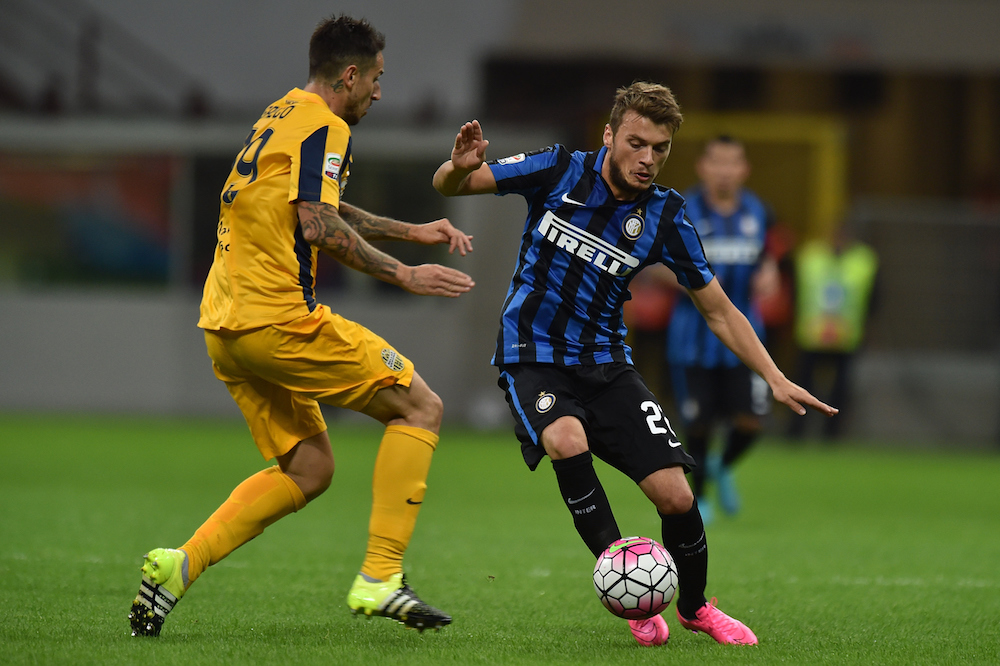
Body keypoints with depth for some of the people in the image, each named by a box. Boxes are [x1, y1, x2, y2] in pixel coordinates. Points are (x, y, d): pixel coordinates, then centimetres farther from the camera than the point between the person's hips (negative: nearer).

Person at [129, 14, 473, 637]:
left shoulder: (283, 115, 22)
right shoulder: (325, 128, -8)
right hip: (279, 317, -10)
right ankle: (380, 579, -9)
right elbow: (319, 226, -19)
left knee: (309, 470, 17)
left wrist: (413, 231, 35)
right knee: (420, 406, -2)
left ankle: (180, 564, 3)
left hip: (225, 327, 10)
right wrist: (404, 274, -13)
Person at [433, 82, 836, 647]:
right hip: (532, 356, -2)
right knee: (567, 439, -35)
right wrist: (461, 167, -29)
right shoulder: (562, 171, -9)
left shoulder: (665, 216, -5)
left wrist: (776, 379, -6)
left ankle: (695, 607, 19)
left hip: (605, 363, 2)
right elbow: (448, 186, -4)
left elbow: (718, 309, 3)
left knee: (675, 495, -11)